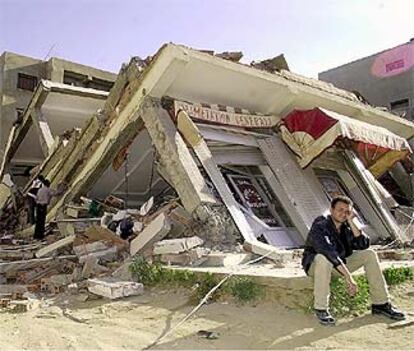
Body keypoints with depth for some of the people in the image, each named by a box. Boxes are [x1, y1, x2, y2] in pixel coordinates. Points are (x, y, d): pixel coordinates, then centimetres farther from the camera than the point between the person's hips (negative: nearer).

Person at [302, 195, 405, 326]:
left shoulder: (346, 227, -3)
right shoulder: (320, 227, -25)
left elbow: (363, 245, -16)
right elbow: (329, 253, -37)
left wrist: (351, 222, -22)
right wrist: (348, 277, -41)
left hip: (339, 264, 7)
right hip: (315, 265, -7)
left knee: (369, 254, -5)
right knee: (323, 258, -41)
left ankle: (381, 304, 1)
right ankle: (321, 309, -29)